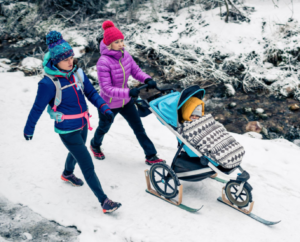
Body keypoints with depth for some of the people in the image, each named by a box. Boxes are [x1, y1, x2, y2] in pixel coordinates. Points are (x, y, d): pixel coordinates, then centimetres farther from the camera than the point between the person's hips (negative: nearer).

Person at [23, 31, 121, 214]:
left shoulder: (77, 73, -7)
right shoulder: (49, 83, -24)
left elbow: (91, 92, 1)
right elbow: (37, 109, -14)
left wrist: (105, 108, -13)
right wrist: (29, 130, -3)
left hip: (83, 125, 7)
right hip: (68, 131, -7)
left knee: (76, 152, 32)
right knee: (88, 165, -5)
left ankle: (68, 174, 63)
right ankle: (104, 202, 4)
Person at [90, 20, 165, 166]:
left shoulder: (125, 55, -12)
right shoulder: (103, 62, -32)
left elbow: (136, 71, -3)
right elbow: (106, 88, -34)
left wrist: (147, 80, -24)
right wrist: (128, 92, -43)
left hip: (126, 101, 5)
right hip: (108, 104, -5)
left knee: (139, 128, 9)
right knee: (104, 128, 23)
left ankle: (151, 156, 21)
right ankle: (95, 145, 56)